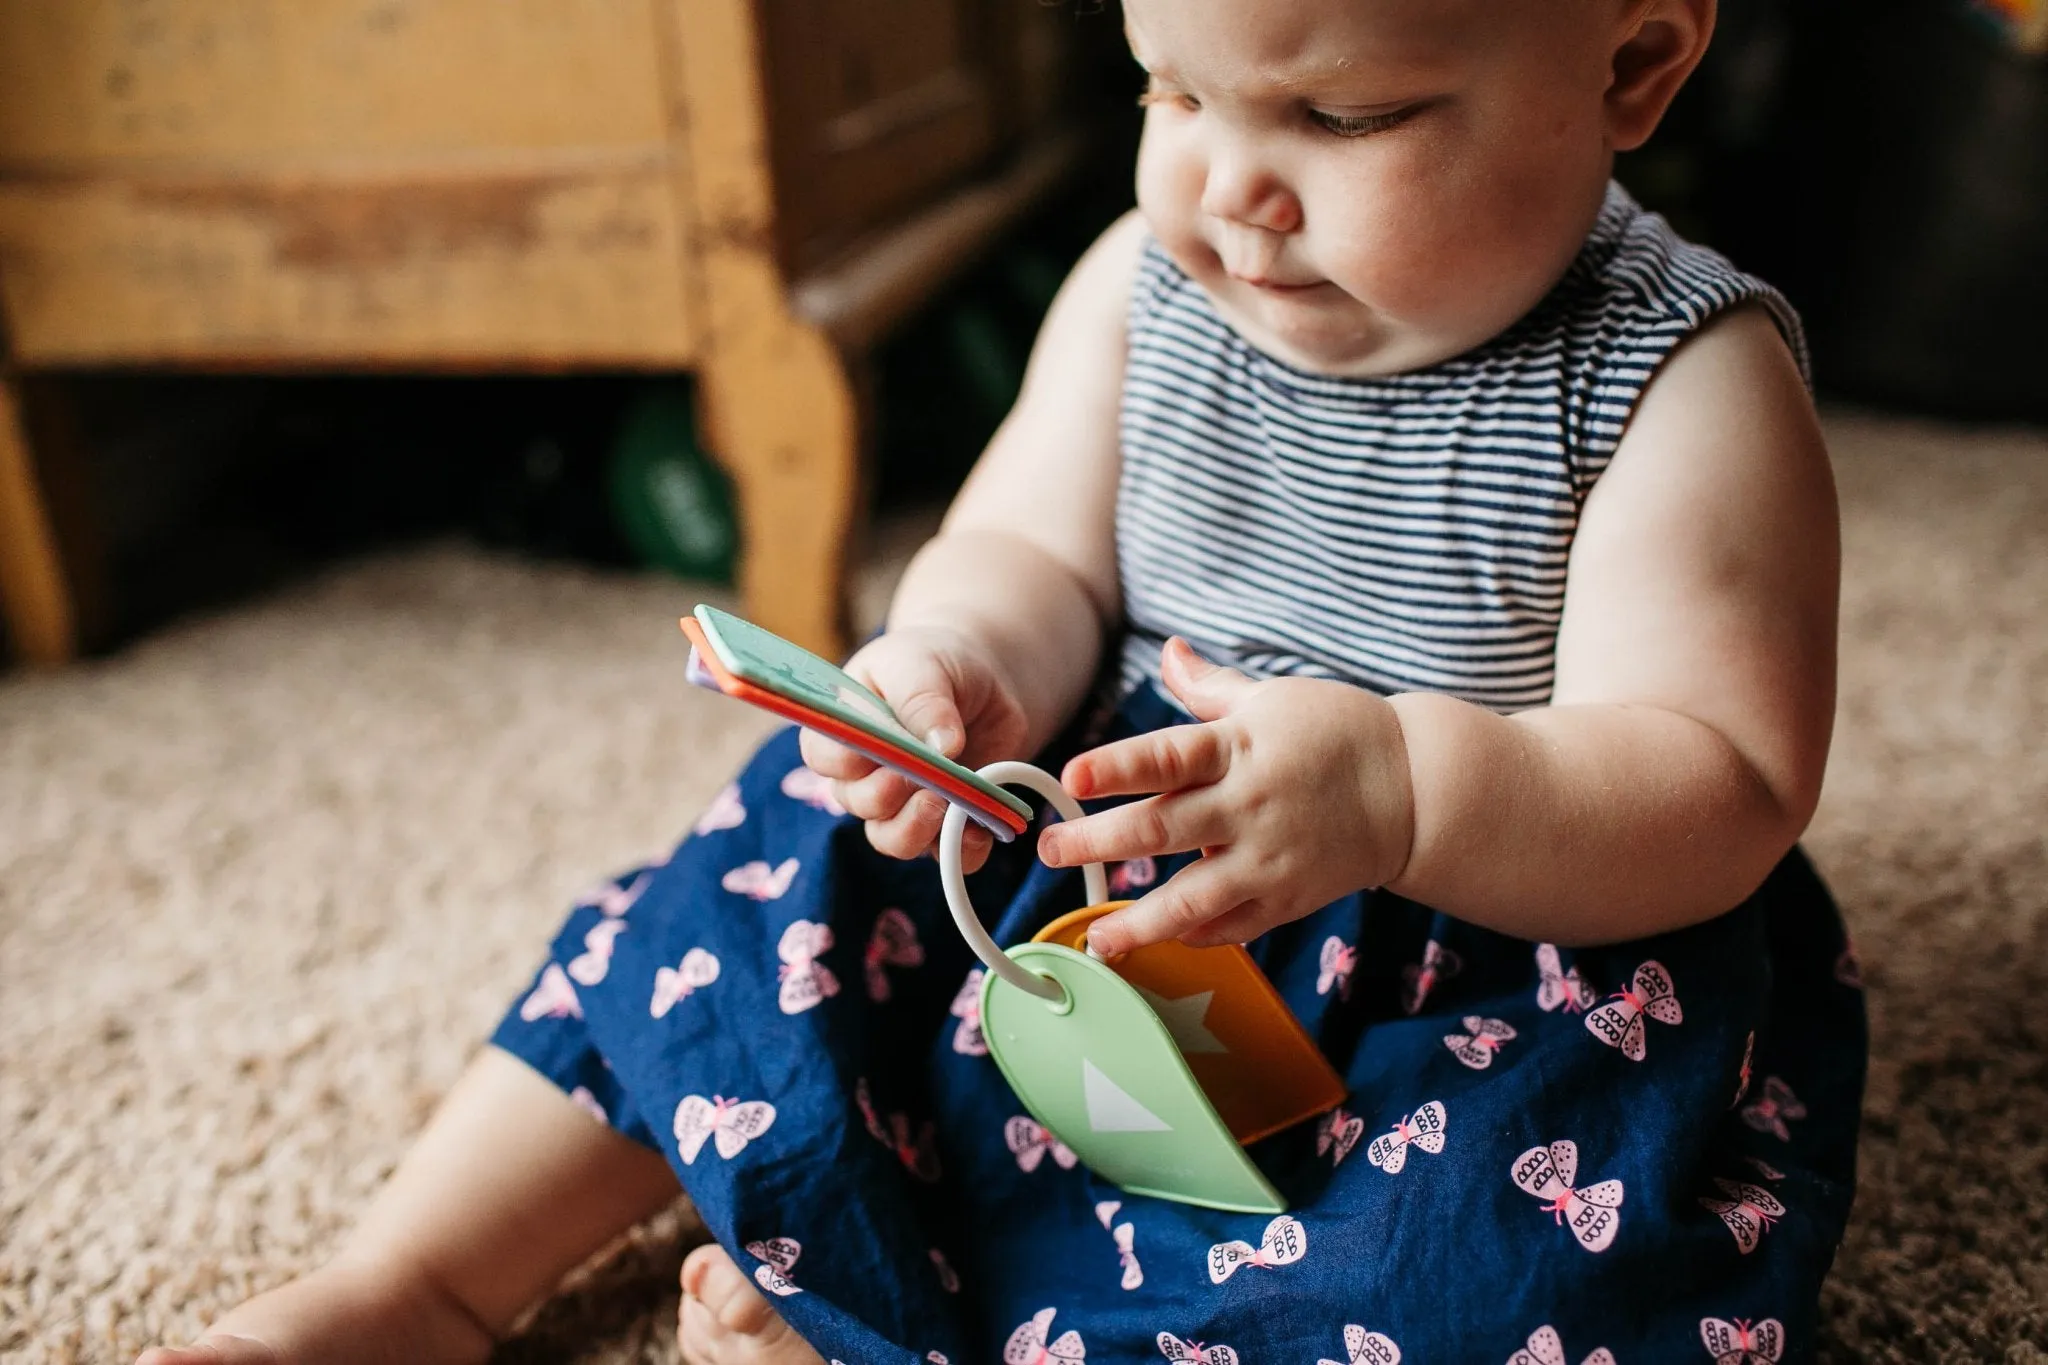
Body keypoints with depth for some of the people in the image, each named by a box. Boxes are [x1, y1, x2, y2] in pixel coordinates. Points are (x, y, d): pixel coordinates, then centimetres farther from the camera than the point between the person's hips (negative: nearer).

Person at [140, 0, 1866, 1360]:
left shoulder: (1686, 384, -18)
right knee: (777, 878, -4)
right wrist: (965, 664, -25)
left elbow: (1723, 797, -22)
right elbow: (1032, 554, 0)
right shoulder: (1147, 285, -4)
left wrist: (1404, 788, -42)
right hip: (1101, 838, 4)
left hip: (1525, 902, -3)